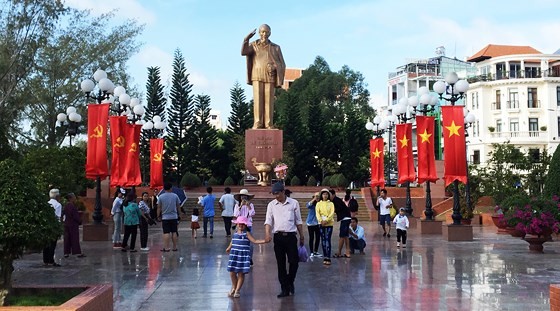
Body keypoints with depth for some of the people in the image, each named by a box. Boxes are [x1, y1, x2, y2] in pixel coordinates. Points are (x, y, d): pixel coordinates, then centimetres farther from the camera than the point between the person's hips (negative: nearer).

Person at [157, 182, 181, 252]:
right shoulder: (175, 196, 0)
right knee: (174, 232, 7)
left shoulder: (161, 197, -4)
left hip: (165, 217, -2)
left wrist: (158, 216, 7)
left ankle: (166, 248, -5)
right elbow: (178, 206, 7)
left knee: (166, 233, -2)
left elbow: (159, 207, -3)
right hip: (174, 217, 2)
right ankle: (175, 247, 10)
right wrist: (178, 214, 19)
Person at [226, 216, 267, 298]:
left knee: (241, 273, -1)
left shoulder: (246, 233, -3)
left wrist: (264, 241, -19)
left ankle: (237, 290, 9)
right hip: (234, 255, 4)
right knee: (232, 272, 4)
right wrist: (229, 248, 40)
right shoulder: (235, 233, 10)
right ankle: (233, 288, 25)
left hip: (243, 255, -4)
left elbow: (254, 241, -7)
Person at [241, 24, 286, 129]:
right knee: (258, 99, -5)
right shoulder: (253, 45, 9)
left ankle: (268, 123, -2)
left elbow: (282, 65, 9)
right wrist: (246, 39, -23)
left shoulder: (275, 48, 10)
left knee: (269, 100, -4)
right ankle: (258, 123, -5)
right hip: (257, 76, 0)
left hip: (270, 77, 0)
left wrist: (275, 67, -11)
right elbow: (243, 52, -11)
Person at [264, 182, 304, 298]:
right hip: (278, 237, 1)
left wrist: (302, 236, 11)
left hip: (290, 236, -1)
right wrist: (267, 234, -19)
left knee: (294, 261, -4)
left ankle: (290, 282, 24)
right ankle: (285, 289, 15)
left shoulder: (294, 203, 3)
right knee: (280, 264, 5)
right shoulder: (271, 205, 6)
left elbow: (298, 221, 9)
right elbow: (268, 221, -1)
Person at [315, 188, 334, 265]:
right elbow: (317, 213, -3)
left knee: (328, 240, -9)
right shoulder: (318, 204, 9)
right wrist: (321, 220, -19)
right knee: (323, 240, 4)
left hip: (329, 223, -2)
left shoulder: (331, 204, 7)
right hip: (321, 224, 2)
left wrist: (326, 220, -18)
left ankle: (328, 258, -12)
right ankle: (325, 257, 9)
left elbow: (332, 213, -4)